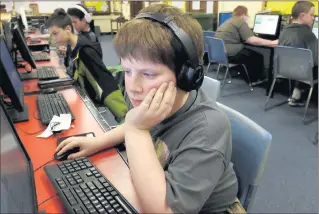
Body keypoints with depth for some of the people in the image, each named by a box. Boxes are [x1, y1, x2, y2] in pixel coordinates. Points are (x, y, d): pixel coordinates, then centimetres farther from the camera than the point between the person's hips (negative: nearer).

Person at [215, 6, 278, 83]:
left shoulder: (229, 21, 20)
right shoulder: (241, 22, -9)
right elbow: (252, 40, -18)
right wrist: (272, 43, -14)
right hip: (229, 54, -10)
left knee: (250, 52, 28)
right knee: (258, 56, 9)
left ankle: (245, 76, 33)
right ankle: (254, 80, 23)